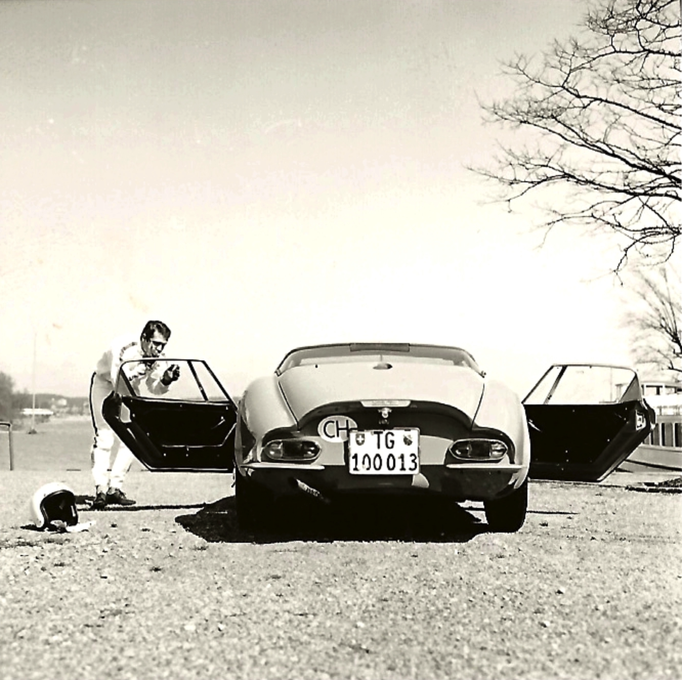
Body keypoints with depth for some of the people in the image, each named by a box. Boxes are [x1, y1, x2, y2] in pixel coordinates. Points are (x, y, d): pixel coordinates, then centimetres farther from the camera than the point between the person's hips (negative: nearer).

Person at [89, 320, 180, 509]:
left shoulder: (158, 357, -16)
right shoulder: (123, 348, -34)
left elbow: (154, 389, -9)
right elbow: (118, 382, -40)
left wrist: (166, 380, -29)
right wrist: (142, 368, -49)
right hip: (105, 384, -5)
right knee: (104, 437, -16)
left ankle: (115, 488, 3)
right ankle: (100, 490, -16)